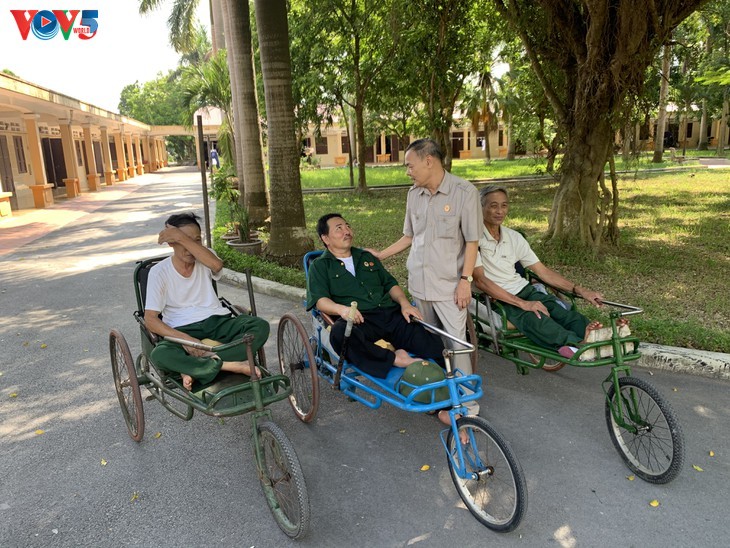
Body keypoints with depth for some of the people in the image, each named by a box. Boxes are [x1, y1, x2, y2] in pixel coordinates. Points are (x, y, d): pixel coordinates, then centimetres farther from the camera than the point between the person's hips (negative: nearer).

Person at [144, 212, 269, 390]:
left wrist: (181, 236, -24)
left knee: (260, 326, -25)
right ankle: (230, 365, -30)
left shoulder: (204, 258, 5)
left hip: (217, 322, 3)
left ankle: (193, 367, -31)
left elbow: (217, 264, -22)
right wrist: (185, 339, -24)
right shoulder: (159, 272, -2)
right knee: (159, 355, -36)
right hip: (182, 330, -3)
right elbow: (150, 319, -9)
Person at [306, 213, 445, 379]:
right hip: (358, 320, -4)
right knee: (340, 333, -42)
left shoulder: (367, 257, 29)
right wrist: (342, 309, -24)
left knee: (433, 344, -20)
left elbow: (390, 284, 26)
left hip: (390, 314, 5)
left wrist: (405, 303, 4)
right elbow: (320, 300, -2)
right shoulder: (319, 266, 13)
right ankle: (394, 358, -36)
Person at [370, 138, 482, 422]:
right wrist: (380, 255, 15)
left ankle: (467, 404, 9)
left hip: (449, 285, -5)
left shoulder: (464, 191, -9)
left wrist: (465, 280, -13)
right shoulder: (414, 194, 8)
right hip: (419, 282, 6)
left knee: (456, 343, -5)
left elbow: (472, 241, -8)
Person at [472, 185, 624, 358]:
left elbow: (543, 271, 14)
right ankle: (578, 344, -60)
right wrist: (522, 303, -24)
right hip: (496, 298, -6)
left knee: (559, 309, -24)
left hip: (523, 290, 6)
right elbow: (480, 280, -18)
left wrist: (579, 290, 2)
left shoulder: (514, 237, 12)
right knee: (533, 317, -35)